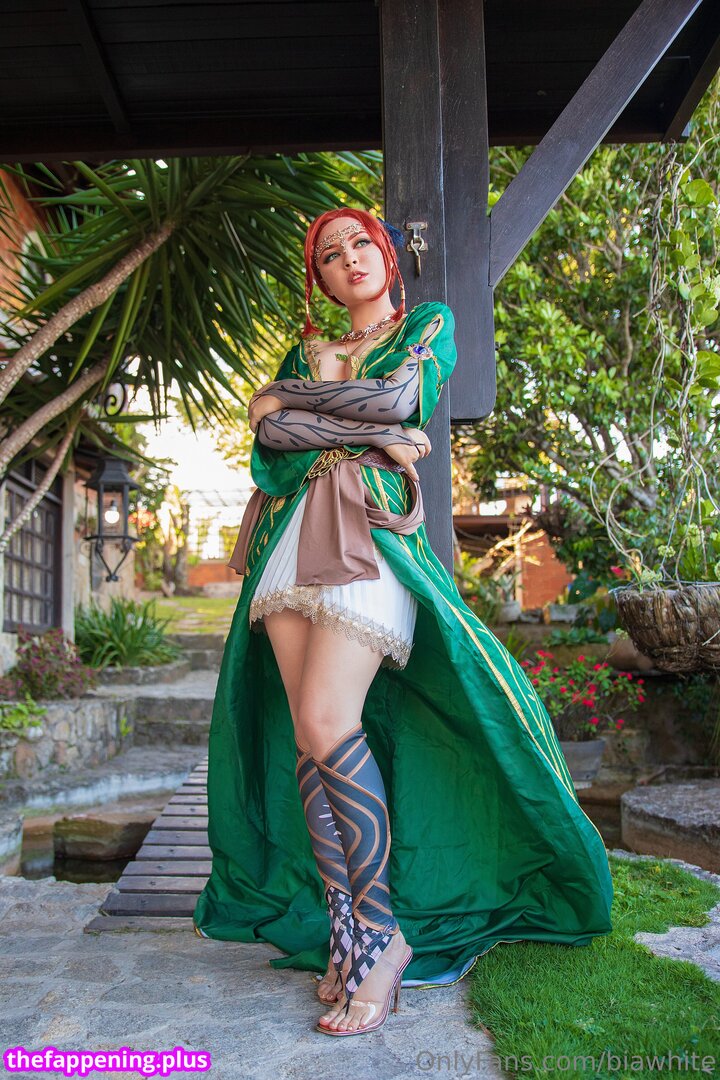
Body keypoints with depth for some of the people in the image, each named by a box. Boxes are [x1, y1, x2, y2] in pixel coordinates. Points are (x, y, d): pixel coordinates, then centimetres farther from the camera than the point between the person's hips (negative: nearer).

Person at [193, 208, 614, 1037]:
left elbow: (399, 399, -5)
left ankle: (383, 931, -7)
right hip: (295, 533, 5)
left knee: (329, 726, -20)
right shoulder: (307, 351, 25)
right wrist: (371, 433, -5)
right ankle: (344, 933, 3)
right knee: (306, 735, -4)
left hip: (373, 530, -5)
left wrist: (292, 400, 5)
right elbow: (268, 443, 7)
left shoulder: (430, 323, 16)